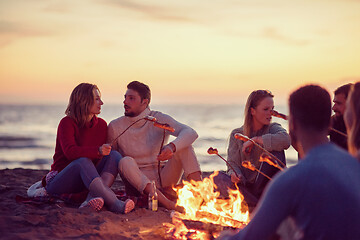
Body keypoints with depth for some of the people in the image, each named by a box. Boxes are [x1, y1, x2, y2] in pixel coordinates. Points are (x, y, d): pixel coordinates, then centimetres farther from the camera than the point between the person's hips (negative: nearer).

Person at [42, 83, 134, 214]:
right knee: (83, 161, -36)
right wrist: (98, 150, -40)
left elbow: (104, 151, 9)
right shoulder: (67, 123, -10)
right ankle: (115, 204, -51)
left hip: (86, 179, 6)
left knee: (114, 155, -17)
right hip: (60, 179, -5)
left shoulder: (101, 124, 8)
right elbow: (70, 151, -28)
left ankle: (92, 199, -41)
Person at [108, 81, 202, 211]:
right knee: (126, 161, -31)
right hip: (138, 182, 0)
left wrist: (172, 147, -38)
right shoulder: (115, 126, 2)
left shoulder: (159, 119, -2)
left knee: (183, 144, -18)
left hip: (163, 179, 1)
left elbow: (191, 133, -19)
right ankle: (165, 201, -47)